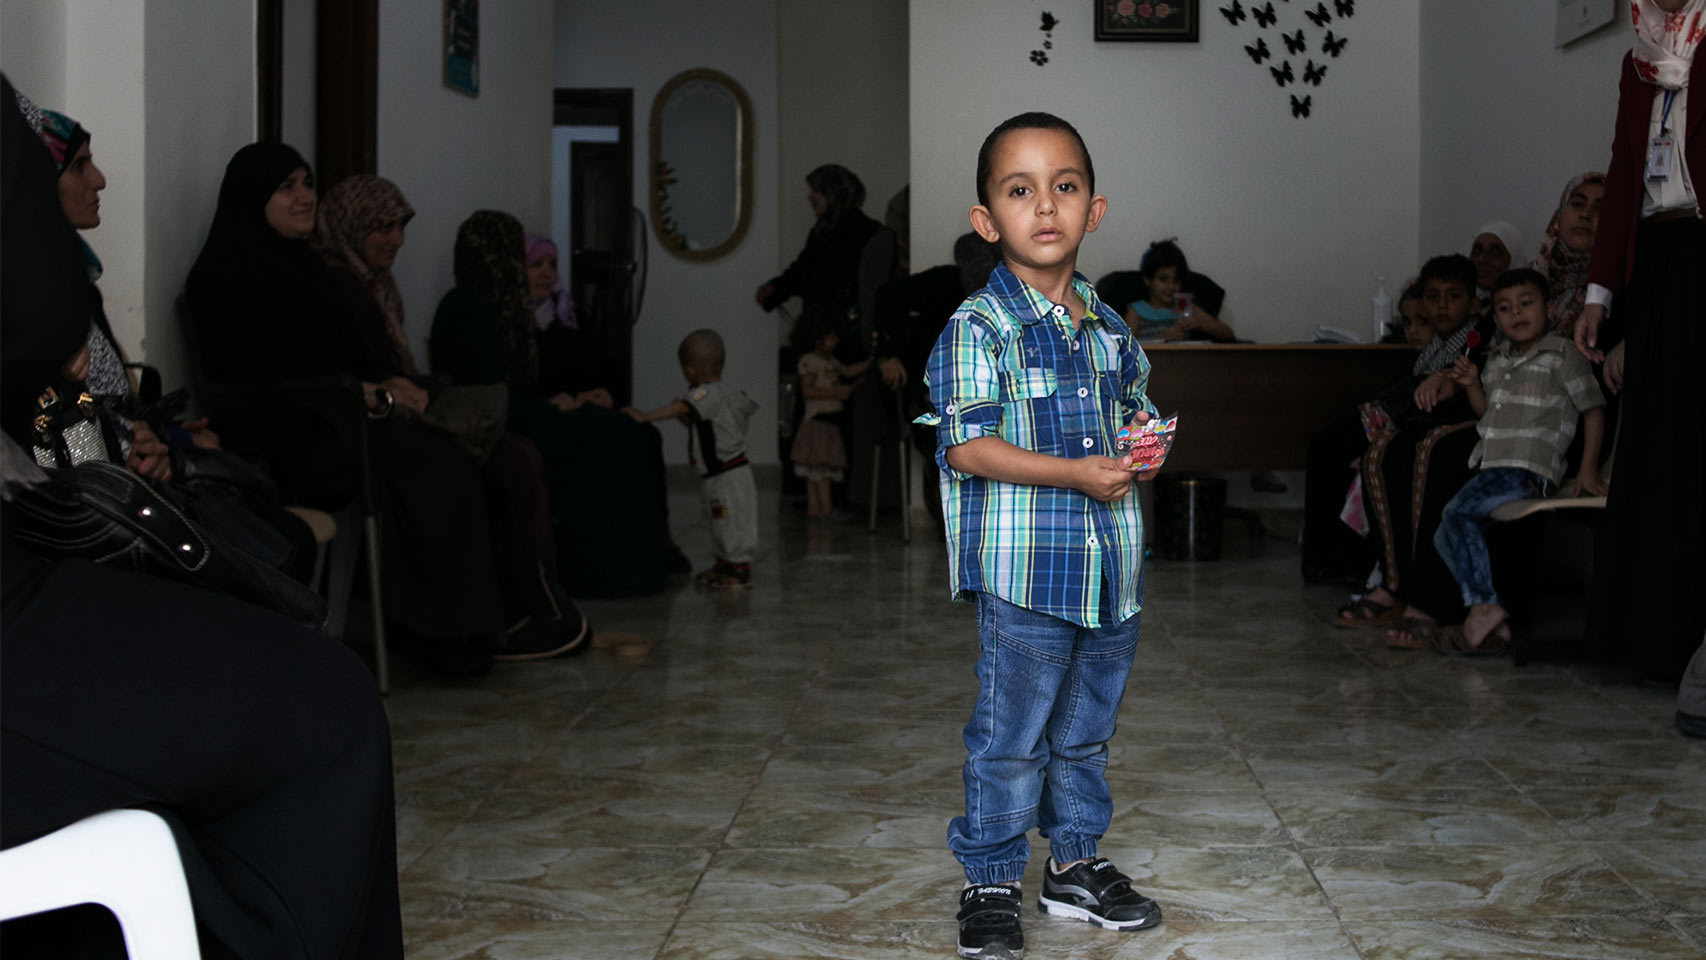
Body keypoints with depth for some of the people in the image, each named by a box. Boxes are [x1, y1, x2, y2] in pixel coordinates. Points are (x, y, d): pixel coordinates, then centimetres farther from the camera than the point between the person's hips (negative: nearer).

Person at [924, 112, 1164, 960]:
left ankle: (1076, 863, 33)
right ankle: (990, 882, 16)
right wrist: (1079, 473, -22)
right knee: (1011, 738, 1)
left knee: (1085, 731, 18)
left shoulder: (1108, 328, 10)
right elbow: (966, 446, -18)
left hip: (1110, 567, 6)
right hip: (1024, 571, -6)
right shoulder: (978, 326, -10)